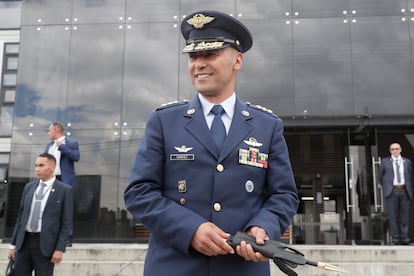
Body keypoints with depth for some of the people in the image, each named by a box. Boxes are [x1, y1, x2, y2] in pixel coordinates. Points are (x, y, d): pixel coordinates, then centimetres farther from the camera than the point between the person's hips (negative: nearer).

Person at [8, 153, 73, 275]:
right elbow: (21, 216, 14)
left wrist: (60, 249, -12)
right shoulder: (29, 187, 12)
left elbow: (66, 223, -6)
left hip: (45, 244, -4)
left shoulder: (65, 190, -4)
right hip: (24, 241, 5)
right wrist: (13, 244, 11)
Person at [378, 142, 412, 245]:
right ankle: (395, 237, 3)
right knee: (392, 215, -3)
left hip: (404, 191, 2)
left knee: (404, 215, 2)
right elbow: (380, 176, 12)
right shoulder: (385, 161, 3)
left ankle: (404, 237, 8)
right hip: (391, 192, -2)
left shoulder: (407, 161, 9)